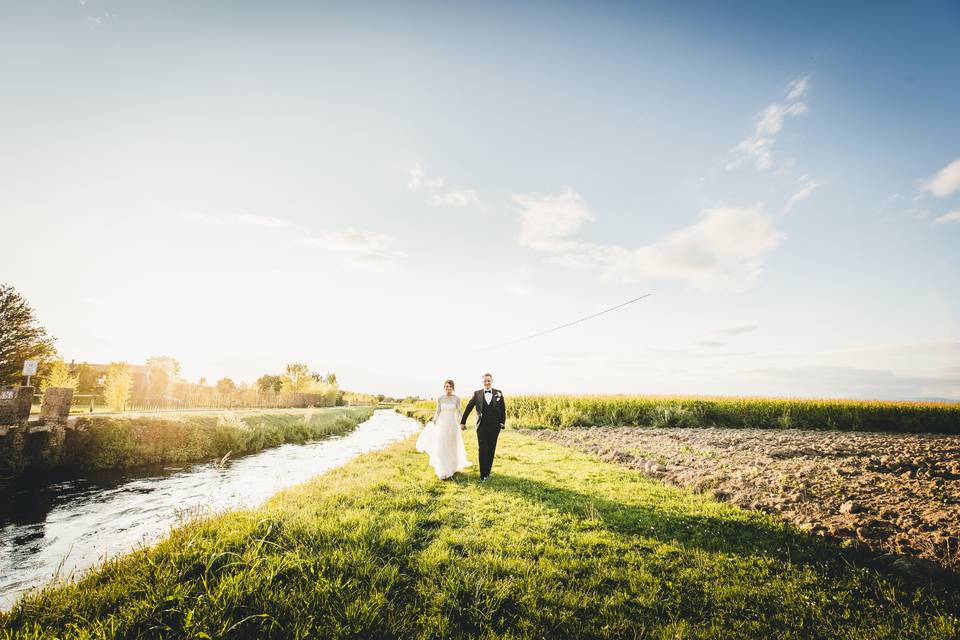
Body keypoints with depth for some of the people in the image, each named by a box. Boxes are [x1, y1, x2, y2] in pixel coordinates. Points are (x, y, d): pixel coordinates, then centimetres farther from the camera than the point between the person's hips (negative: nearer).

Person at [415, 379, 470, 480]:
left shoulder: (457, 399, -3)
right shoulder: (440, 398, -1)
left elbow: (459, 412, 2)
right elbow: (437, 412, 5)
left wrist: (461, 424, -6)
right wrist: (433, 423, 0)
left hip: (452, 425, 0)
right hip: (441, 425, 0)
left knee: (451, 448, 12)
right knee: (441, 448, -4)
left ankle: (451, 469, 35)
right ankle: (443, 472, 3)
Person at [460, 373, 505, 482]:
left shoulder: (498, 393, 3)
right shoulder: (477, 393, 2)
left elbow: (503, 409, 4)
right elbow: (468, 408, 5)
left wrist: (502, 422, -2)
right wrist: (463, 422, 6)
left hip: (494, 426, 1)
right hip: (482, 426, -1)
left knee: (491, 450, 9)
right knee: (483, 450, -5)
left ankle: (488, 471, 22)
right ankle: (483, 475, -1)